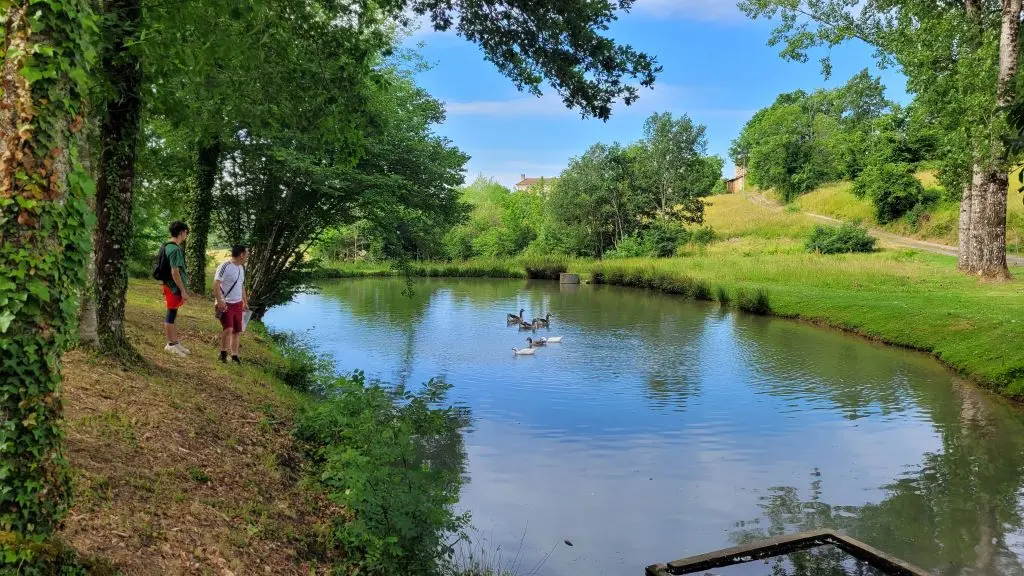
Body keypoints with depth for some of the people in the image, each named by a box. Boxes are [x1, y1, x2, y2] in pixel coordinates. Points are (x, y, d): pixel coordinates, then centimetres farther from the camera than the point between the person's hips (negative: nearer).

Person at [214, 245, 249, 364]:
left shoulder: (241, 268, 11)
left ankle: (234, 356, 20)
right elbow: (216, 284, -18)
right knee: (228, 329, -17)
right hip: (226, 304, -8)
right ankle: (223, 353, 1)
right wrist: (220, 302, -23)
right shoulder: (225, 266, -15)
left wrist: (245, 302, 21)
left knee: (237, 331, 9)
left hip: (238, 304, 8)